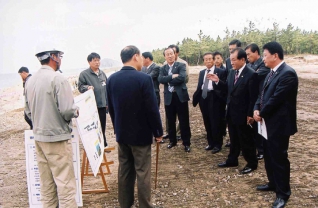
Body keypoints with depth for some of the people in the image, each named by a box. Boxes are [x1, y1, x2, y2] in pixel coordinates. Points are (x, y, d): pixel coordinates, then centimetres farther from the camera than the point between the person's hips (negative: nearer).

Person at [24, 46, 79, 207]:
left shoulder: (30, 80, 5)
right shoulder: (57, 78, -16)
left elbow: (28, 111, 11)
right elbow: (67, 110, -21)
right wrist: (76, 111, -1)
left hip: (38, 137, 7)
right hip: (57, 137, -7)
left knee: (46, 184, 16)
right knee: (65, 183, 1)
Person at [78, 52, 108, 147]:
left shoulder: (102, 73, 13)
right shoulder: (84, 74, -5)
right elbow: (80, 87, -5)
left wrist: (107, 102, 15)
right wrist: (87, 87, -27)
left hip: (102, 105, 5)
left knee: (102, 126, 13)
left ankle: (103, 145, 26)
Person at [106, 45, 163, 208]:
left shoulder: (112, 79, 0)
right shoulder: (143, 78, -18)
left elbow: (111, 108, 8)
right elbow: (152, 109, -16)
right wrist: (158, 131, -4)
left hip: (121, 133, 6)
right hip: (141, 133, -6)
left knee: (124, 169, 16)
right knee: (142, 172, 4)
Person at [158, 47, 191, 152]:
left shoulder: (181, 65, 0)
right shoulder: (163, 68, 10)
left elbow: (182, 77, -18)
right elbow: (160, 79, -9)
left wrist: (168, 80, -11)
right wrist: (172, 76, -19)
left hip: (180, 96, -3)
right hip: (168, 97, 3)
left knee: (184, 121, 2)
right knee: (171, 121, 13)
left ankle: (186, 143, 12)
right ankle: (172, 140, 28)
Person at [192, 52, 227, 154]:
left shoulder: (221, 71, -4)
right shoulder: (202, 72, 15)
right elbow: (199, 86, 12)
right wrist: (196, 97, 2)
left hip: (214, 99, -6)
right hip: (204, 98, 6)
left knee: (216, 123, 1)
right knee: (207, 123, 14)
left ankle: (217, 144, 15)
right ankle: (210, 143, 27)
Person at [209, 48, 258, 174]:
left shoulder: (251, 74, -17)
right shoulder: (232, 72, 6)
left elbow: (253, 97, -17)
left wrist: (250, 114, -17)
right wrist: (218, 81, -3)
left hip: (243, 114, -7)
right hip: (231, 112, 7)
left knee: (246, 140, 8)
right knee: (234, 139, 20)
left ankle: (252, 163, 25)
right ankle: (232, 160, 35)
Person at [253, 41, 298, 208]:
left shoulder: (287, 73, -21)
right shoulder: (272, 72, 10)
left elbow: (276, 99, -24)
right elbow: (263, 93, 10)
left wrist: (261, 113, -11)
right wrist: (256, 109, -6)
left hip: (279, 123, -9)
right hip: (268, 122, 9)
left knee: (279, 158, 2)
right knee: (269, 156, 20)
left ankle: (283, 193, 18)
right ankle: (273, 183, 38)